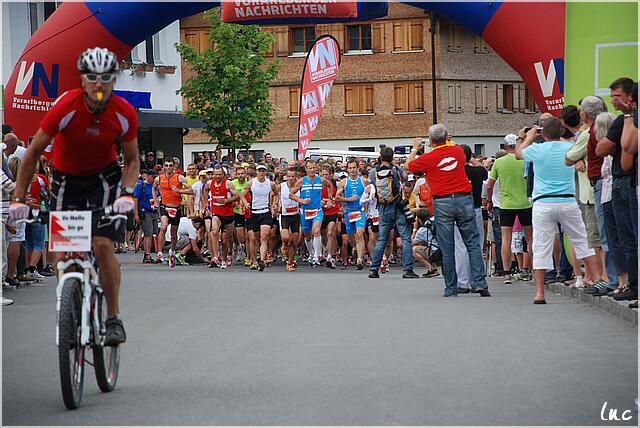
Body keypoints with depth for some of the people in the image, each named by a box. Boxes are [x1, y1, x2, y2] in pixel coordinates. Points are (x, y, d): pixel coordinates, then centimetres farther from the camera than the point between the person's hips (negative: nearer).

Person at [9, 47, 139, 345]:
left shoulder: (125, 114, -20)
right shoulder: (65, 107, -26)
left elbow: (132, 159, -6)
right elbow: (33, 153, -18)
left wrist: (127, 193, -24)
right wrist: (19, 199, -22)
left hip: (104, 177, -1)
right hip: (67, 178, 1)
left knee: (103, 245, -18)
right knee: (62, 252, -5)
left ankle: (114, 318, -7)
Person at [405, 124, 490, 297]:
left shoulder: (428, 158, -4)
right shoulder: (458, 151, 4)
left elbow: (409, 166, 15)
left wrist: (415, 149, 30)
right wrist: (448, 143, 38)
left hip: (442, 203, -2)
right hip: (464, 199, 2)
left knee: (446, 248, 3)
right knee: (473, 243, 3)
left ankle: (451, 288, 4)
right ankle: (479, 283, -6)